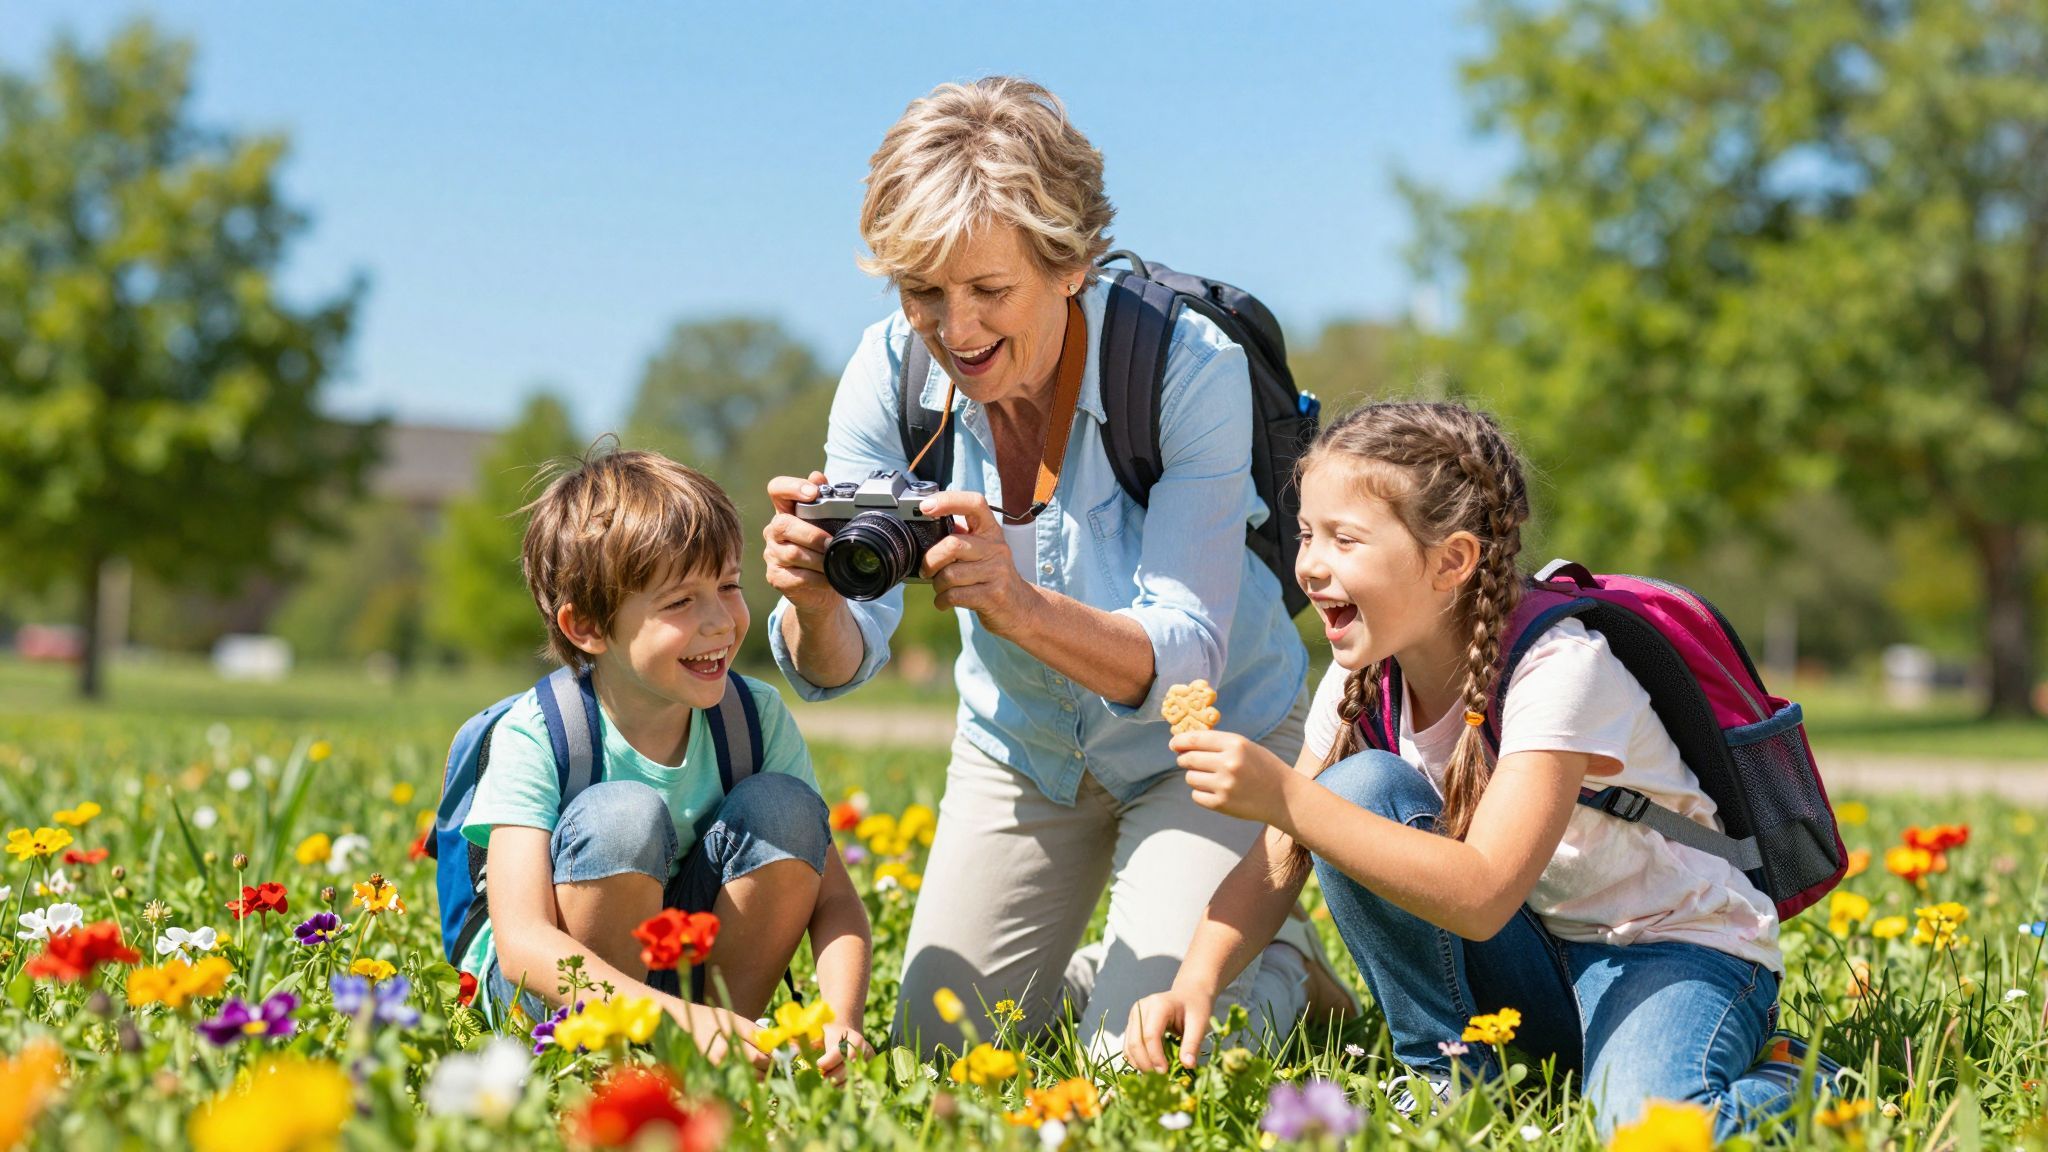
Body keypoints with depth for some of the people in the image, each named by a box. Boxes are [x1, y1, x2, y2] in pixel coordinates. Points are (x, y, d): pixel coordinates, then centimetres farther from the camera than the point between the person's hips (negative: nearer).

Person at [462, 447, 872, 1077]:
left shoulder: (758, 714, -10)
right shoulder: (534, 737, -22)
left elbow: (835, 899, -11)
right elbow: (522, 944, -33)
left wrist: (840, 1021, -33)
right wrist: (689, 1020, -47)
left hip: (691, 967, 4)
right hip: (549, 991, -4)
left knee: (783, 808, -20)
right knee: (622, 815, -31)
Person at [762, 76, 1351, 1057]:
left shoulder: (1190, 368, -30)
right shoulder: (893, 371, -19)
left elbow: (1184, 662, -34)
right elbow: (836, 668, -19)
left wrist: (1020, 605, -53)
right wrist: (813, 607, -44)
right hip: (1022, 745, 4)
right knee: (936, 1046, 4)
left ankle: (1284, 968, 17)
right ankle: (1097, 966, 34)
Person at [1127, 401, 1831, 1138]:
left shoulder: (1558, 669, -27)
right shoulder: (1365, 674, -6)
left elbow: (1482, 897, -36)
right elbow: (1275, 865, -6)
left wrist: (1286, 797, -40)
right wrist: (1195, 984, -25)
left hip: (1678, 951, -6)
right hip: (1532, 961, 6)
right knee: (1360, 788, -18)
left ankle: (1780, 1081, -2)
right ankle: (1447, 1075, -5)